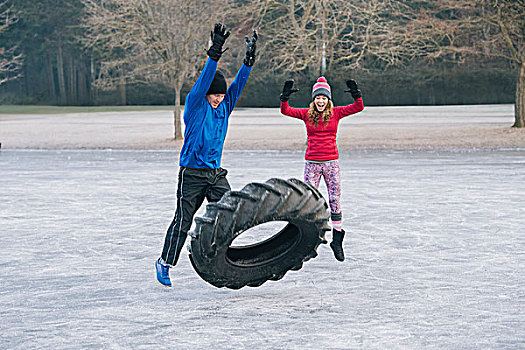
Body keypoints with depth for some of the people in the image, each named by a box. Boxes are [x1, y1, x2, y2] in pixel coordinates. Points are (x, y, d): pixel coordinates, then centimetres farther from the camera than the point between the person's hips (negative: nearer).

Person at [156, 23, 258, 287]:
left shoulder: (225, 106, 8)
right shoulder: (195, 104, -8)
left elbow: (238, 84, -1)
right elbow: (204, 80, -22)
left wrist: (249, 58, -16)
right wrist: (215, 53, -34)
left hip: (216, 174, 5)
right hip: (192, 173, -5)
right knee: (183, 221, -2)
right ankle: (165, 263, 12)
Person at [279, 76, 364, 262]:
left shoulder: (336, 113, 4)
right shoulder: (307, 114, 4)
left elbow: (358, 107, -2)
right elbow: (286, 111, -3)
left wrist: (356, 93, -19)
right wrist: (285, 96, -18)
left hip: (331, 162, 0)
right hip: (312, 163, 0)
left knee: (335, 201, 2)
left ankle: (337, 239, 12)